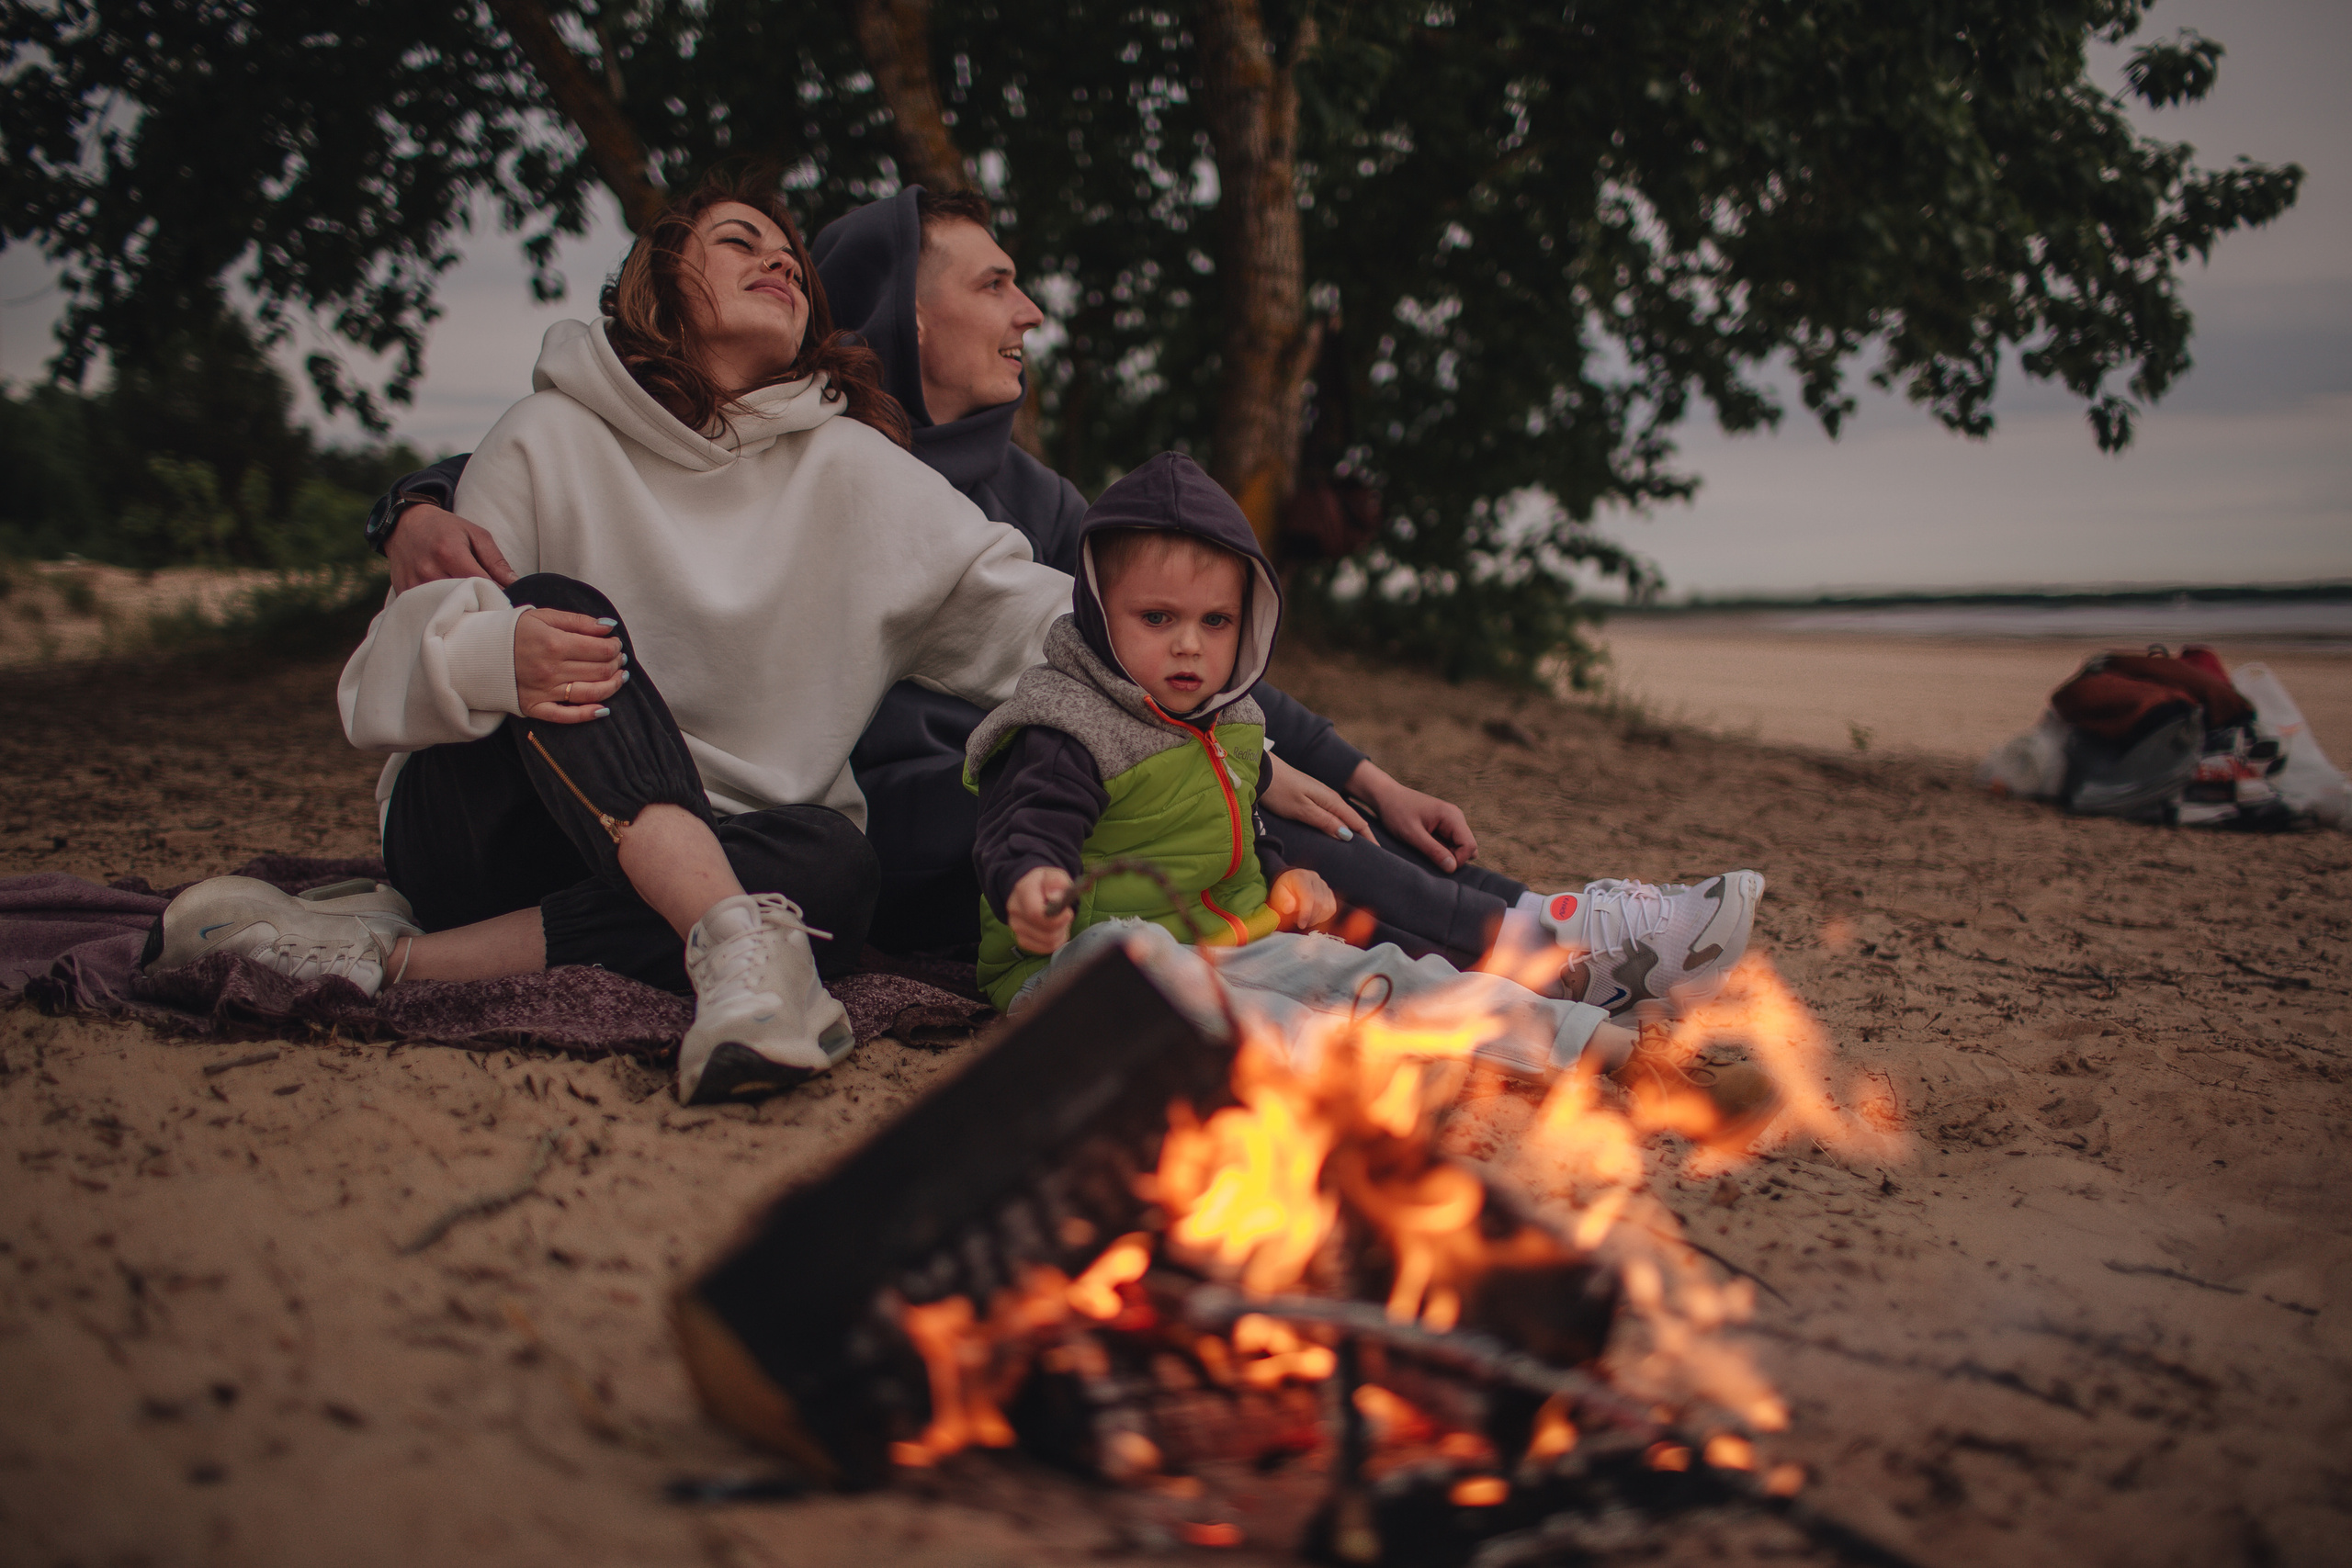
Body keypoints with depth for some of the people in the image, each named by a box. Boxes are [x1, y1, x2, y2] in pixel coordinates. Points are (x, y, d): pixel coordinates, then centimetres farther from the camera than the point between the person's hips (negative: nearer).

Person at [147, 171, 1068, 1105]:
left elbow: (1011, 600, -2)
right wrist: (488, 656, -31)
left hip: (705, 854, 2)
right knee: (558, 613, -26)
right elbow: (395, 666, -7)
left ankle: (393, 952, -32)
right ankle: (735, 935, -48)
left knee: (830, 862, -31)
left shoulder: (851, 467, 7)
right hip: (480, 836, -1)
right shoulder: (552, 440, 1)